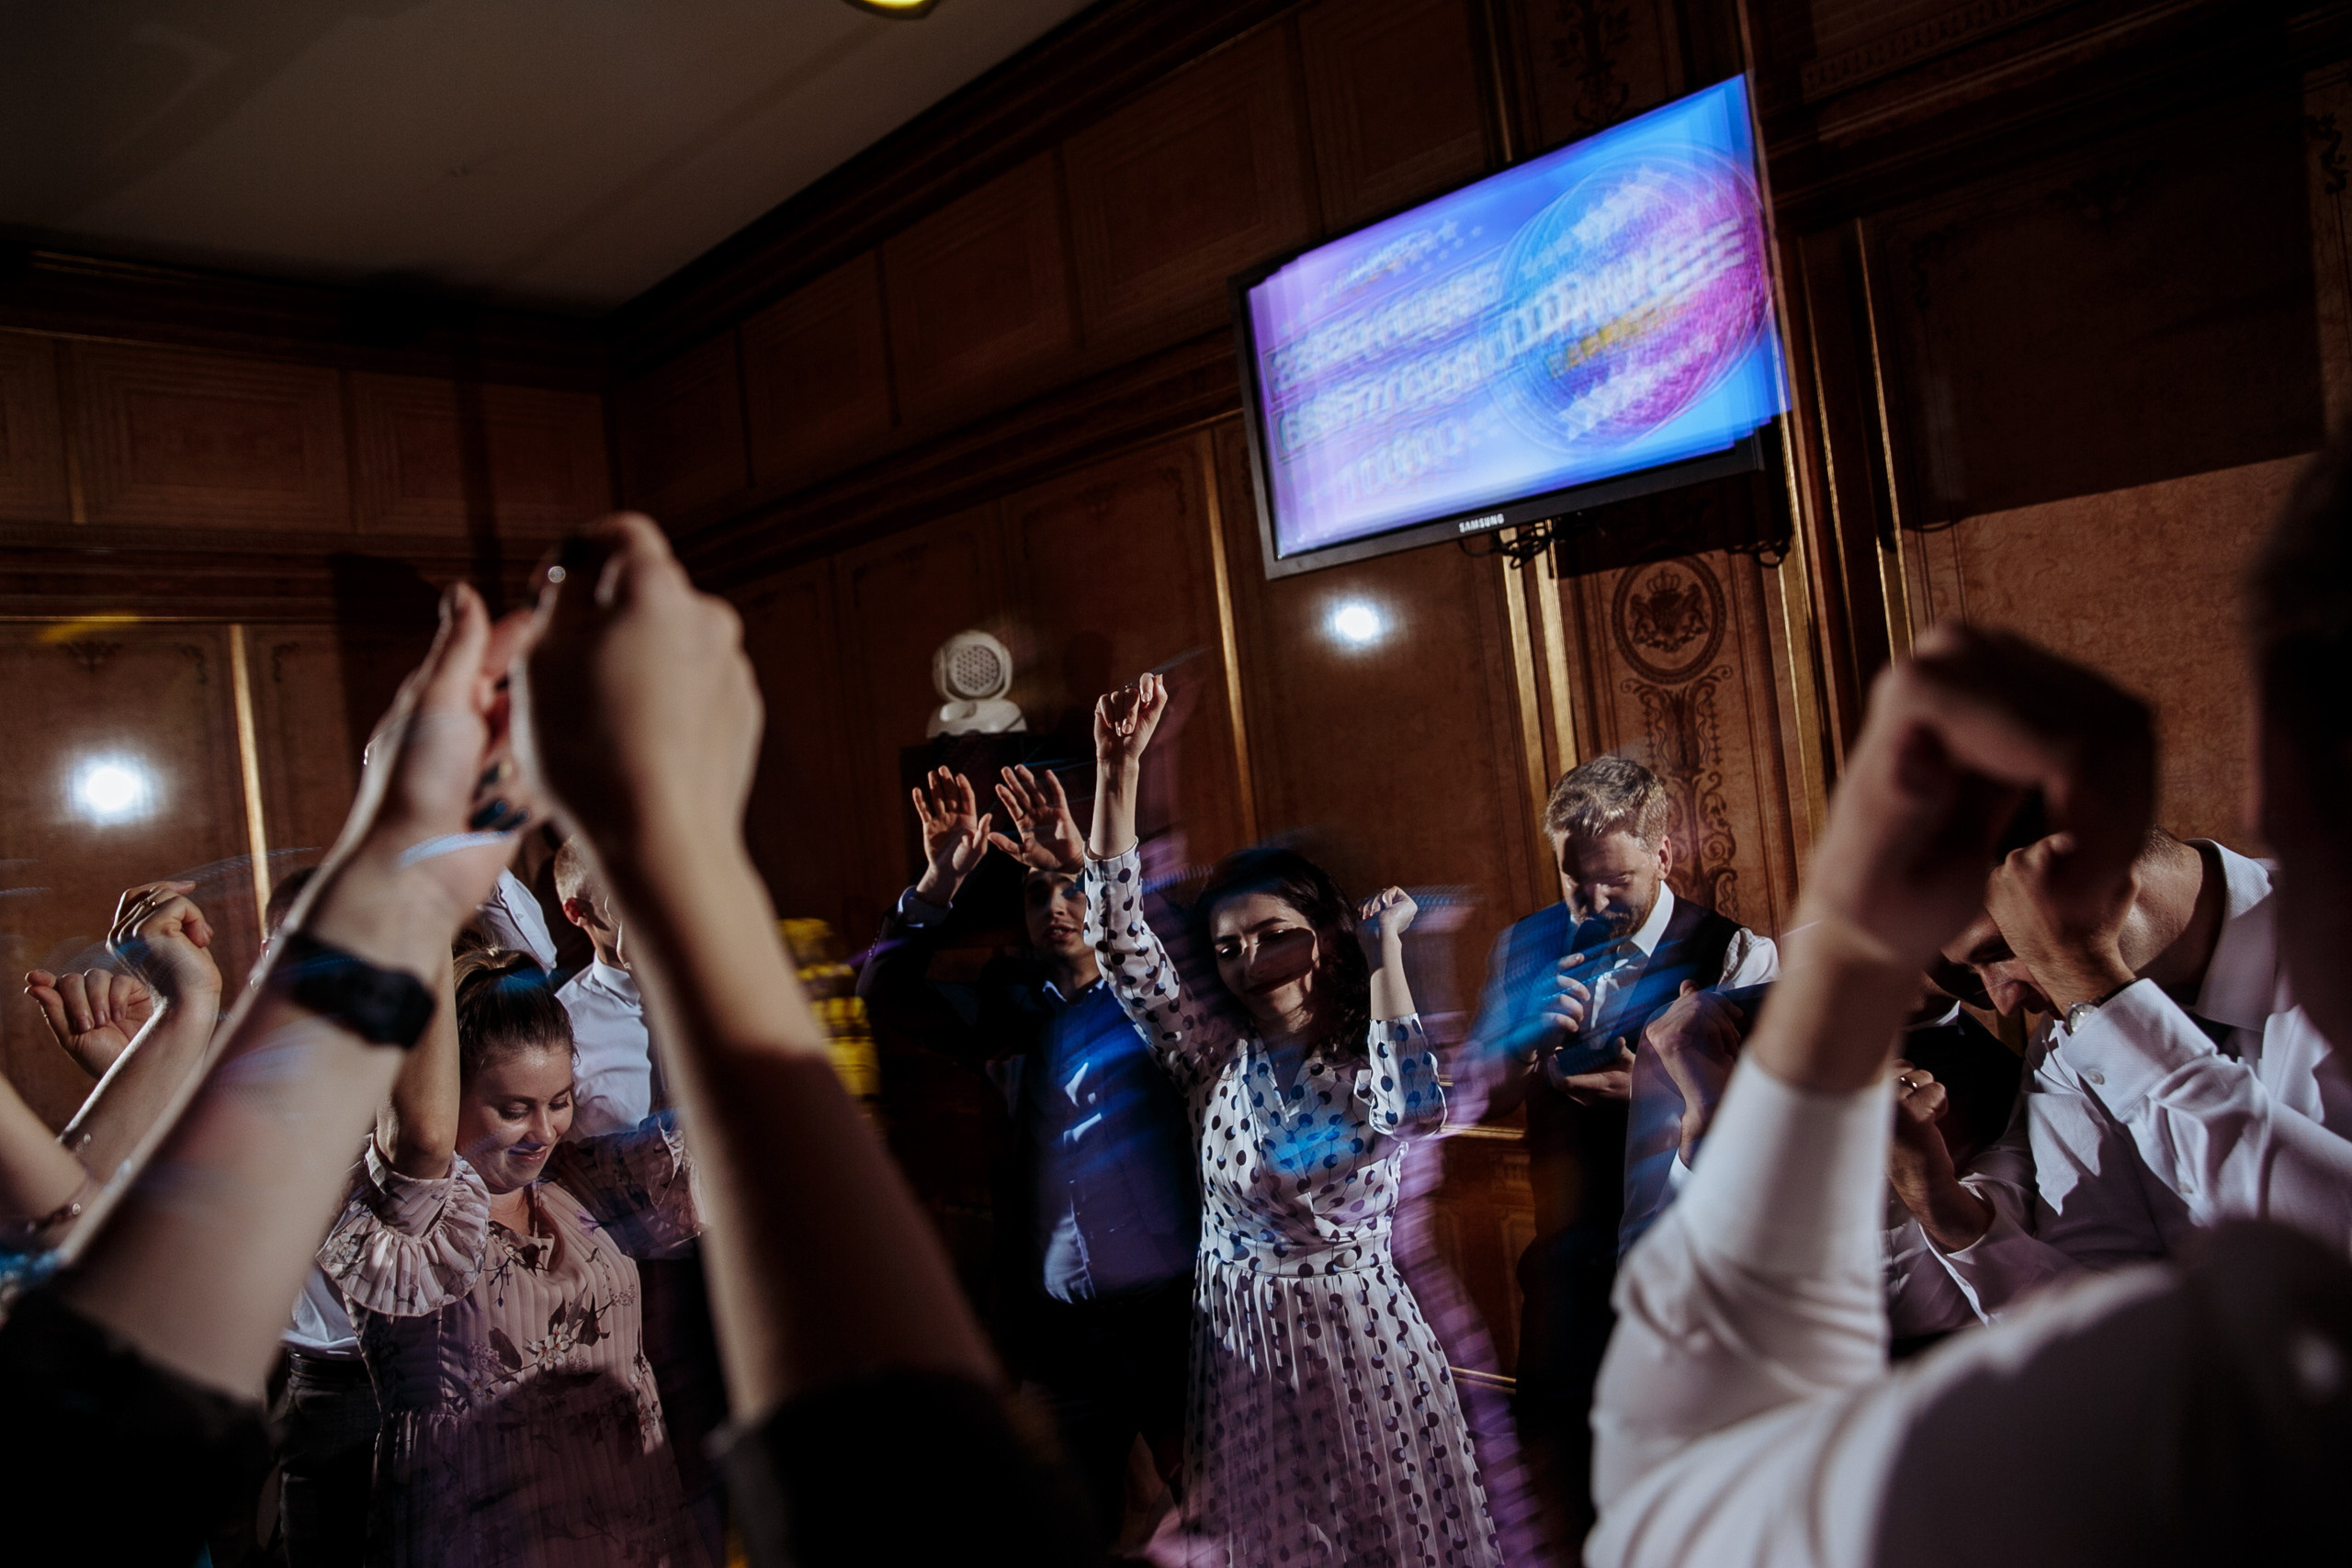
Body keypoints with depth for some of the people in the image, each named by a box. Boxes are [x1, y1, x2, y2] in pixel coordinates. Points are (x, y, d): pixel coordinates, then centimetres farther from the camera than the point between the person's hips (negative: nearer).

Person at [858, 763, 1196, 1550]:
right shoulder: (1013, 1007, 6)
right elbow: (885, 992, -3)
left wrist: (1085, 866, -36)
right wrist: (940, 881, -17)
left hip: (1172, 1310, -2)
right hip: (1061, 1328, 3)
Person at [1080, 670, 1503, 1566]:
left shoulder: (1365, 1054, -6)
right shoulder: (1214, 1049, -1)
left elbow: (1414, 1113, -30)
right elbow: (1118, 936, -11)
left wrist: (1385, 949, -22)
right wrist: (1117, 770, -20)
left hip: (1357, 1333, -2)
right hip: (1240, 1336, 2)